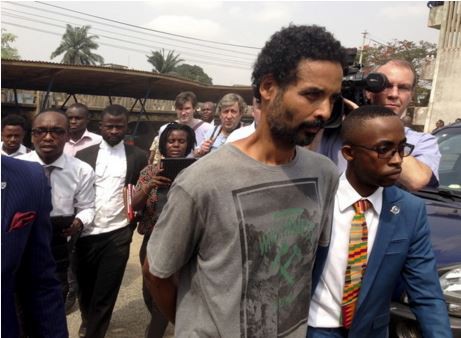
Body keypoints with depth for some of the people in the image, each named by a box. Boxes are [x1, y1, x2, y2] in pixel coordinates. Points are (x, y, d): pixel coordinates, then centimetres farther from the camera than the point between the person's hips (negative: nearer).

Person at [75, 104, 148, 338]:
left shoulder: (138, 156, 2)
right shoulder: (84, 155, 4)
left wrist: (134, 221, -9)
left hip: (117, 234, -2)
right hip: (86, 233, 2)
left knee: (106, 292, 2)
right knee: (85, 287, 18)